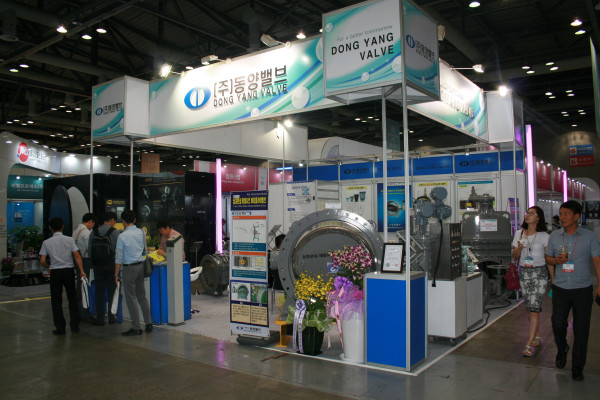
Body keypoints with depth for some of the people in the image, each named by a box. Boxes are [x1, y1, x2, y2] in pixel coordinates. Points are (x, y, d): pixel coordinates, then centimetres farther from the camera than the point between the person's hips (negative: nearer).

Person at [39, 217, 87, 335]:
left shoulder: (46, 242, -2)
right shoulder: (69, 240, -2)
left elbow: (42, 261, -4)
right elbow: (77, 256, -7)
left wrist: (48, 268, 16)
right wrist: (81, 271, -5)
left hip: (55, 272, -1)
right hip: (69, 271, 1)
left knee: (56, 301, 8)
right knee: (72, 299, 10)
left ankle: (60, 327, 10)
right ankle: (74, 326, 12)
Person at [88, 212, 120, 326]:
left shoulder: (94, 232, 3)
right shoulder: (115, 232, -8)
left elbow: (89, 250, 5)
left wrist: (94, 261, 15)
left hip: (97, 265, 3)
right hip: (111, 265, -3)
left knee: (99, 292, 8)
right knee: (112, 292, 7)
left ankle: (100, 319, 10)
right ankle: (111, 318, 12)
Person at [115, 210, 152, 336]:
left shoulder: (122, 236, -12)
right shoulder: (141, 232, 3)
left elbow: (119, 258, -9)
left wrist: (116, 274, -2)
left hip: (129, 268, -6)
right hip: (141, 265, 6)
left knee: (131, 298, 2)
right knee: (142, 296, 15)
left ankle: (136, 328, 5)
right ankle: (148, 324, 18)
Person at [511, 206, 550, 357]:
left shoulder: (544, 236, -3)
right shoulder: (519, 234, 7)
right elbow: (515, 256, 7)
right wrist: (519, 248, -13)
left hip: (539, 272, -4)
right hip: (524, 272, 4)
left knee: (534, 307, -11)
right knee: (529, 307, 9)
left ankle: (529, 344, -10)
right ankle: (537, 336, 26)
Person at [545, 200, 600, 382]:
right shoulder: (554, 236, 4)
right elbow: (548, 258, 14)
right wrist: (557, 260, -9)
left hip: (582, 290, -2)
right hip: (560, 289, 2)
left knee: (581, 329, 3)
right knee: (558, 324, 3)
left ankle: (577, 367, 17)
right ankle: (562, 349, 34)